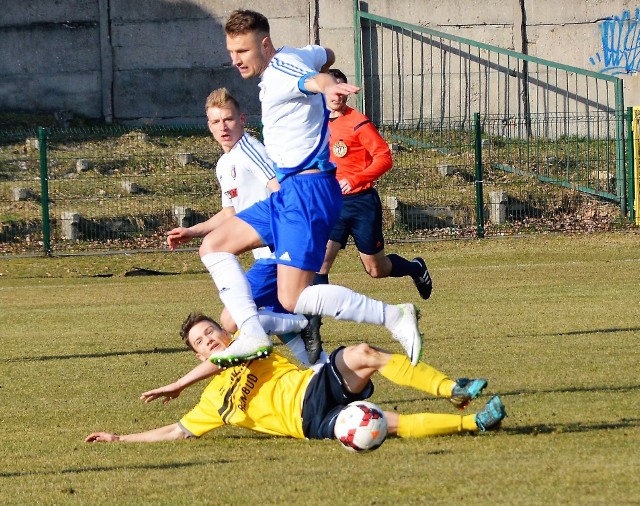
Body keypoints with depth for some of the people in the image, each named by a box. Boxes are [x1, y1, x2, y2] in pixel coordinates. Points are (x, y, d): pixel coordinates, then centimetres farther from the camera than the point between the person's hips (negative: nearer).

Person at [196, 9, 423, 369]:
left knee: (294, 299, -15)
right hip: (287, 192, 11)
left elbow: (312, 78, -40)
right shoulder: (295, 56, 13)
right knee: (214, 246, 8)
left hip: (308, 191, -11)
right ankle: (253, 335, -2)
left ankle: (396, 317, -11)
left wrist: (326, 85, -65)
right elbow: (326, 56, 35)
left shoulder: (280, 71, -16)